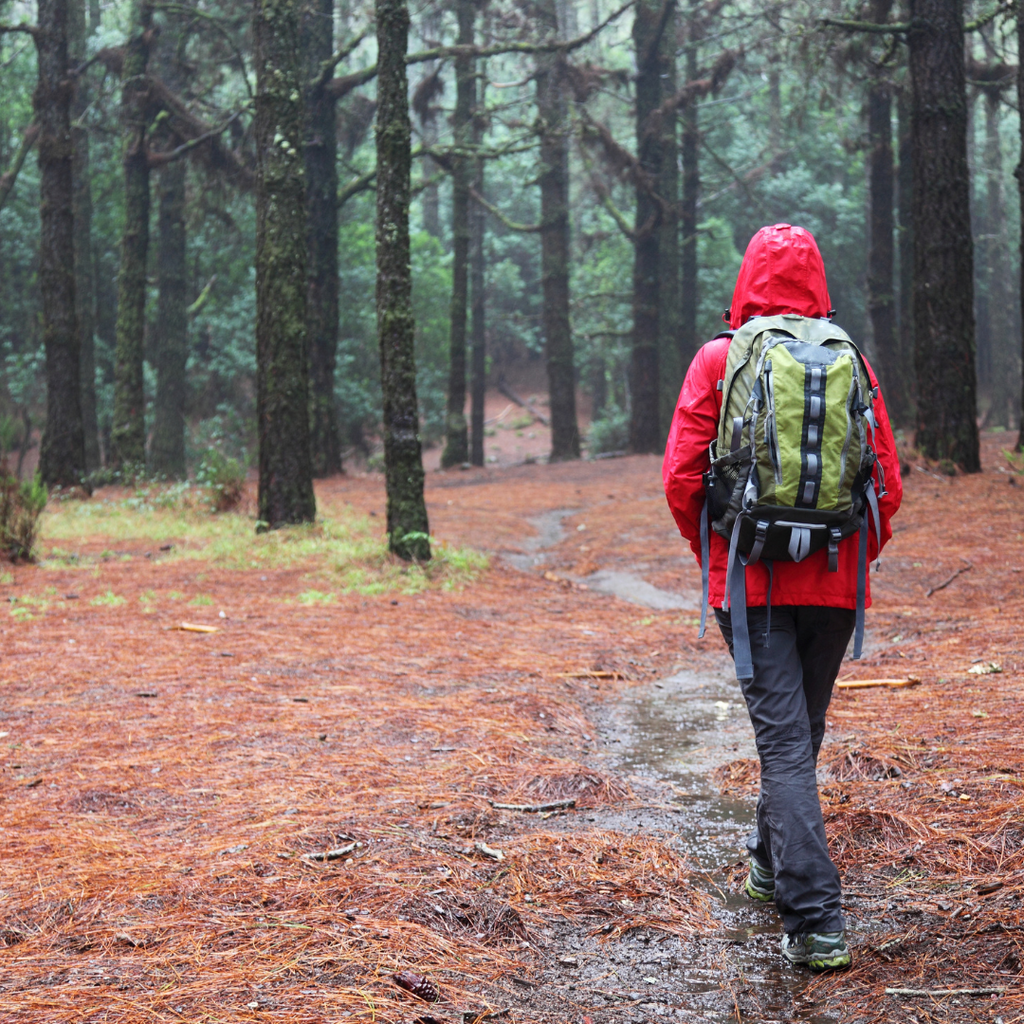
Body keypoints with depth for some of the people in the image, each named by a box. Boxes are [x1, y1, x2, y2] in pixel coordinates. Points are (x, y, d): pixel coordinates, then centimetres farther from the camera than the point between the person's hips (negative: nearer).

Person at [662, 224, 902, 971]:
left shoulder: (717, 361, -3)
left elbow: (682, 478, -6)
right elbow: (888, 483, 2)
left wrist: (713, 554, 9)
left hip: (753, 581, -3)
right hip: (834, 586, 3)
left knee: (784, 742, -5)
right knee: (803, 730, 21)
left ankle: (816, 923, -14)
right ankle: (772, 862, 41)